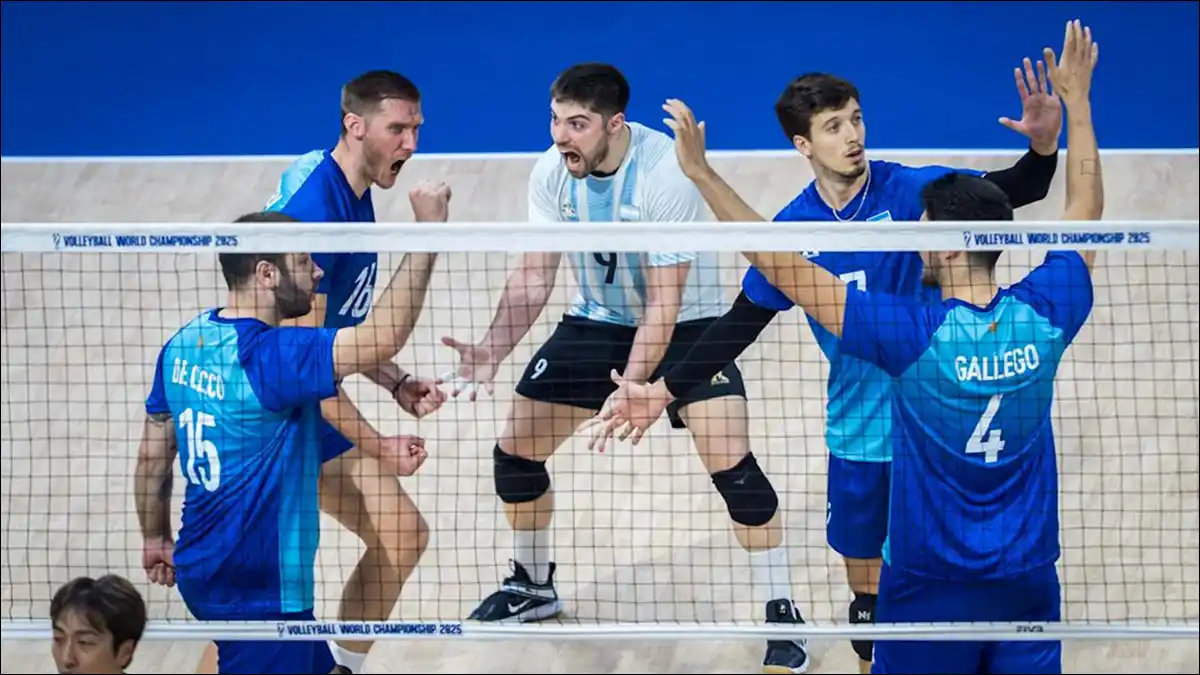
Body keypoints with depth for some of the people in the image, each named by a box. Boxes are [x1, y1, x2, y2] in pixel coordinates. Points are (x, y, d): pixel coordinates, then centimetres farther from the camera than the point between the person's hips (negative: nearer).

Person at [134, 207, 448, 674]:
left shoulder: (184, 344, 3)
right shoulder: (268, 356, -24)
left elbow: (152, 459, 11)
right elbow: (384, 338, -31)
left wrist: (155, 538, 26)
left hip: (203, 568, 9)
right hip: (256, 593, -9)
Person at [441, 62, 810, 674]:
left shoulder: (666, 174, -30)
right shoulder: (551, 174, -15)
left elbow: (664, 302, -29)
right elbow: (534, 276, -10)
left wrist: (632, 388, -36)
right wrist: (493, 349, -27)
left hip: (684, 326, -5)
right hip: (596, 322, 5)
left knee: (732, 464, -19)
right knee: (514, 451, 2)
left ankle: (782, 614, -2)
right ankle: (533, 584, 29)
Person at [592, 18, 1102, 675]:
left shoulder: (914, 333, -20)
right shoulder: (1042, 317, -10)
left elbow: (785, 270, -18)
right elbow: (1086, 214, 8)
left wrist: (702, 173, -14)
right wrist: (1077, 97, 19)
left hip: (931, 585, -4)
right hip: (1028, 583, 4)